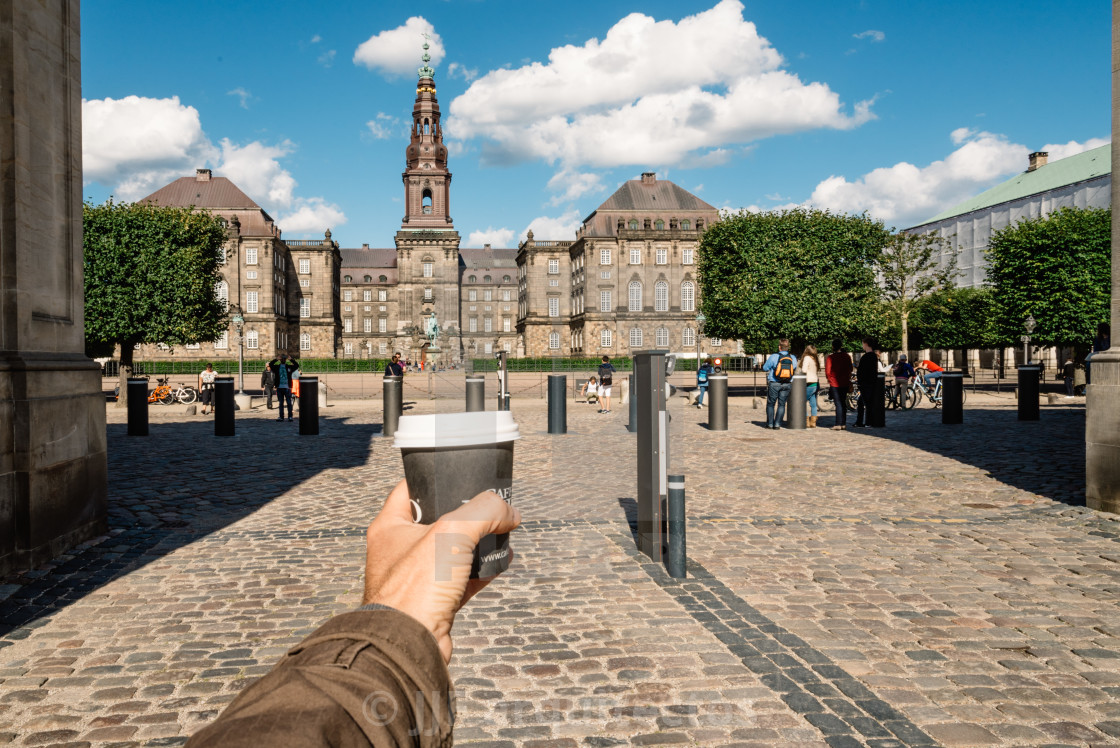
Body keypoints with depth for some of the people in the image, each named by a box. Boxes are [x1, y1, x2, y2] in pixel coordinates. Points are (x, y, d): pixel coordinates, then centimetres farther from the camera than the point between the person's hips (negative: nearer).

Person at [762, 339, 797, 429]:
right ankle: (777, 423, 5)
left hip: (774, 384, -3)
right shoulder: (793, 358, 0)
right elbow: (795, 369, 10)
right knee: (781, 404, 10)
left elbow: (765, 368, -4)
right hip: (786, 385, 3)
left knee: (770, 404, 10)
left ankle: (770, 423, 11)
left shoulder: (774, 357, -10)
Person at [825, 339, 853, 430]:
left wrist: (829, 379, 8)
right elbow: (850, 369, 10)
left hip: (835, 384, -4)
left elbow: (827, 371, -8)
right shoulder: (847, 357, 3)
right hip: (845, 383, 4)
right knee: (843, 403, 14)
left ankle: (838, 425, -8)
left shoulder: (830, 357, -10)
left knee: (838, 404, -5)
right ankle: (843, 424, 17)